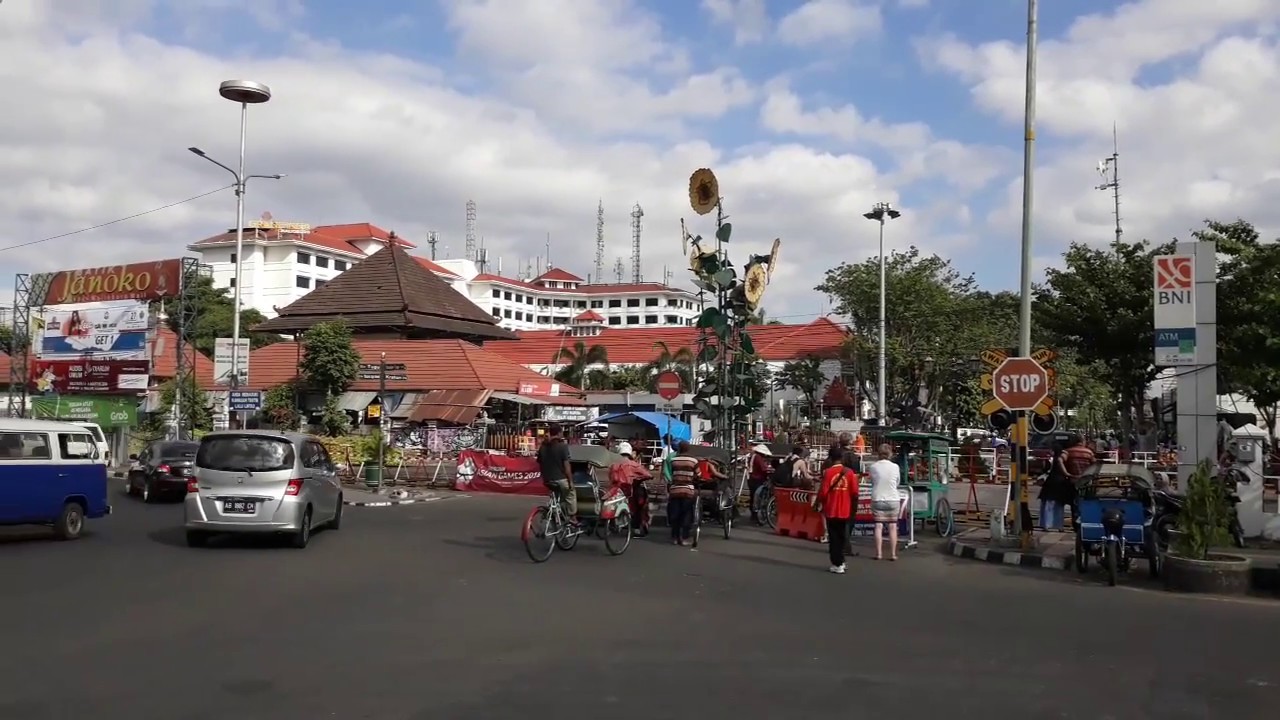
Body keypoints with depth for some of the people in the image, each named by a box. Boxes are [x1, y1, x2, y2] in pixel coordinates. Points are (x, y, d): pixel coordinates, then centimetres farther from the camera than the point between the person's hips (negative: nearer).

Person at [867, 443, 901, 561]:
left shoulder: (873, 467, -8)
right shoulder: (895, 467, -6)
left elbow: (872, 481, 4)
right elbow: (898, 483, 6)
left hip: (877, 499, 0)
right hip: (893, 500, 0)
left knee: (878, 526, 5)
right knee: (893, 527, 7)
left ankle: (879, 553, 4)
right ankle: (893, 554, 8)